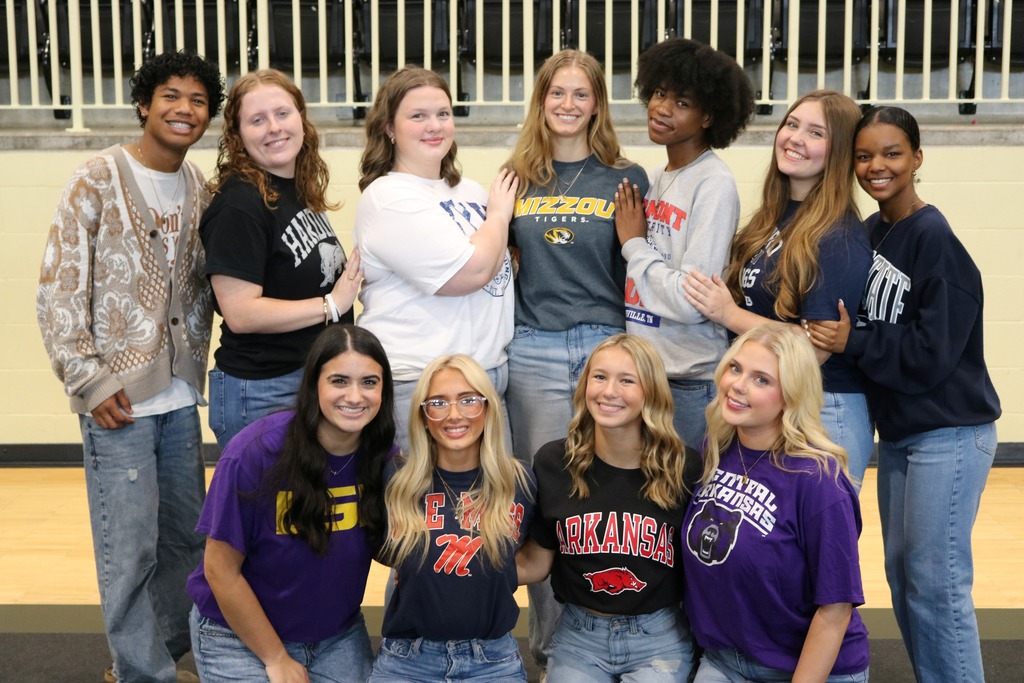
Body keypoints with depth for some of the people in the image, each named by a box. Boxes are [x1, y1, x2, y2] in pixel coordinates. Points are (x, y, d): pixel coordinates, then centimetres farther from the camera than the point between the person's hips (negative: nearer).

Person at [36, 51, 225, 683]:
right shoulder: (98, 180, -7)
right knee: (130, 545, 1)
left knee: (186, 534, 14)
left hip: (180, 395, 6)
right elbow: (59, 289, -9)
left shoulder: (200, 192, 9)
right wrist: (88, 381, -13)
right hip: (118, 397, -5)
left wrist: (197, 363, 4)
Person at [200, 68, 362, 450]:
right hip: (261, 394, -8)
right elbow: (241, 313, -22)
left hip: (319, 379, 9)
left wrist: (351, 281, 7)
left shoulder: (303, 191, 10)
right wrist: (331, 304, -17)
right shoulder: (238, 204, -16)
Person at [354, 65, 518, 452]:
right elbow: (471, 271, -19)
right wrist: (499, 214, -3)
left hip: (489, 372, 8)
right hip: (416, 384, -8)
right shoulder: (390, 199, -11)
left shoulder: (468, 190, 14)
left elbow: (504, 264, 30)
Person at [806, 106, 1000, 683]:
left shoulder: (936, 239, -16)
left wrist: (851, 342, -19)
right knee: (901, 571, 13)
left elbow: (932, 352, -19)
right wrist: (833, 330, -6)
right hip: (897, 430, 8)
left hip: (949, 435, -8)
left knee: (936, 581, -4)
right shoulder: (868, 233, 6)